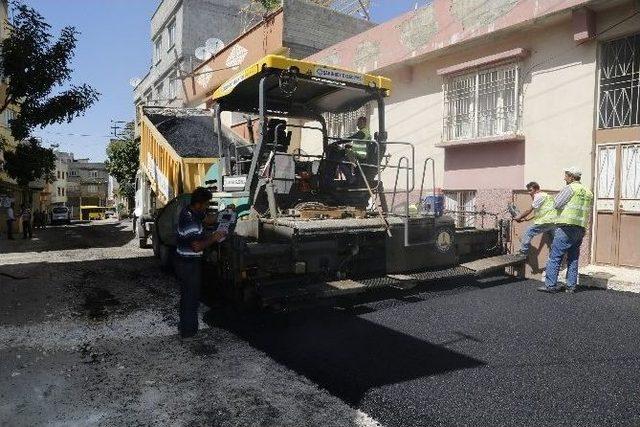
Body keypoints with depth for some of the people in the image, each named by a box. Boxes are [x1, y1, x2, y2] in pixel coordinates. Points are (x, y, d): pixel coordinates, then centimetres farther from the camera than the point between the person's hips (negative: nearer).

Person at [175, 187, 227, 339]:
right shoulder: (190, 221, -28)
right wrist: (214, 238, -19)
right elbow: (197, 247, -30)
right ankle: (188, 330, 16)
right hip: (189, 264, -10)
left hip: (183, 262, 10)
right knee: (192, 297, 4)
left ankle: (184, 325, 37)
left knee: (186, 294, 22)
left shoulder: (188, 210, 2)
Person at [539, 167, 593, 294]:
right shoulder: (588, 192, 16)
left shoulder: (570, 188, -8)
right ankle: (571, 286, 13)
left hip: (566, 227, -8)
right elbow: (588, 211, 19)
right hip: (581, 229, 8)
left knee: (555, 257, -3)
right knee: (573, 259, 12)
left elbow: (556, 204, -10)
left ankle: (550, 285, -3)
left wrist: (559, 195, 7)